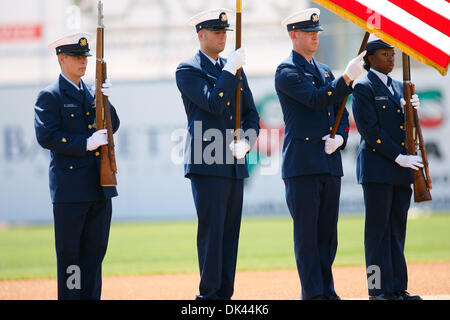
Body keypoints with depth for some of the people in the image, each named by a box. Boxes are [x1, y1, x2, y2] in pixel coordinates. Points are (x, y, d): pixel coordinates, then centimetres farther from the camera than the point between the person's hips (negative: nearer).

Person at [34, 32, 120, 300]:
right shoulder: (50, 96, -3)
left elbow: (112, 127, 12)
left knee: (96, 249, 7)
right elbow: (46, 136, -13)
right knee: (69, 251, -1)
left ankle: (92, 298, 12)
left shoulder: (92, 93, 17)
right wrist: (85, 143, -17)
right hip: (70, 187, -6)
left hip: (100, 186, 6)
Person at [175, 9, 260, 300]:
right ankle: (209, 294, -6)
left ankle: (225, 293, 9)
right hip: (207, 164, -6)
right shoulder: (188, 70, -2)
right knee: (211, 230, -9)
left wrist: (248, 141, -2)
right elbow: (213, 104, -16)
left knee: (230, 232, 6)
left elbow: (251, 114, 17)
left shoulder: (234, 69, 17)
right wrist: (230, 71, -14)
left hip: (235, 164, 6)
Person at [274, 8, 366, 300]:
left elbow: (341, 111, 20)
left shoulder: (325, 71, 19)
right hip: (302, 163, -7)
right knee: (307, 233, -4)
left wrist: (340, 137, 1)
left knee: (328, 232, 8)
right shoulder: (286, 72, -4)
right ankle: (313, 293, -3)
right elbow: (316, 99, -18)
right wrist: (348, 78, -25)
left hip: (330, 163, 7)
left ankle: (327, 290, 13)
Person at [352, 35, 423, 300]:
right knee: (379, 228, -5)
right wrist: (398, 157, -15)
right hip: (377, 168, -7)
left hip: (401, 169, 7)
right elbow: (370, 130, -12)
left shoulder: (398, 87, 18)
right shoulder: (364, 88, -5)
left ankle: (398, 288, 9)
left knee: (398, 229, 7)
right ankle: (379, 289, -3)